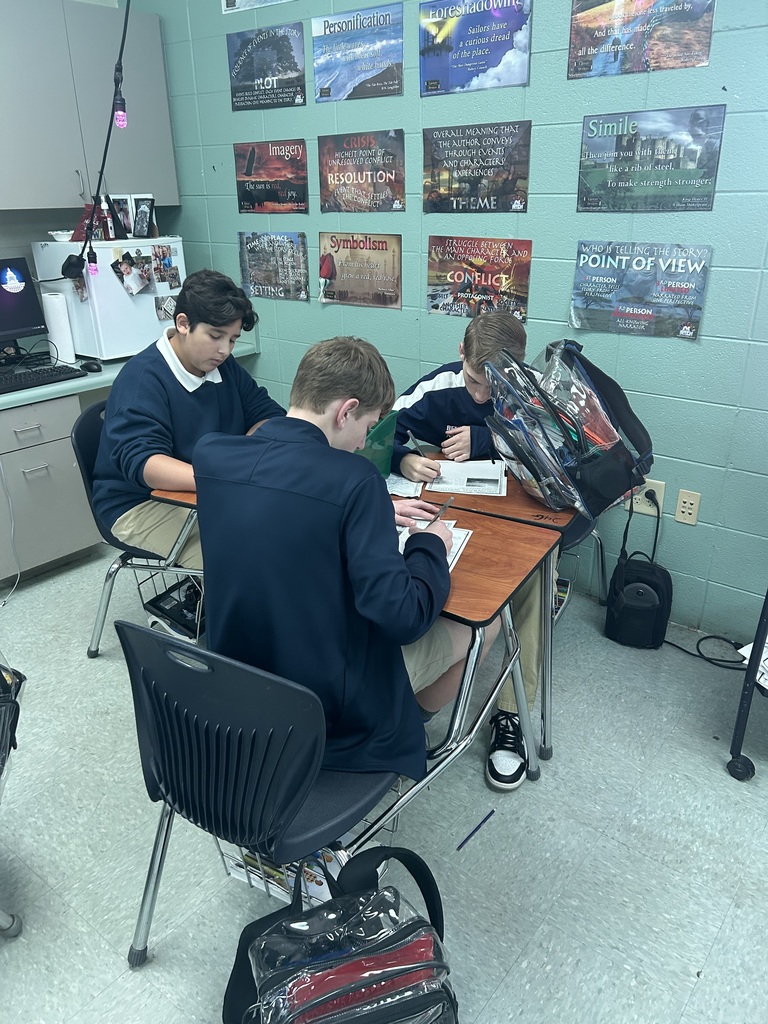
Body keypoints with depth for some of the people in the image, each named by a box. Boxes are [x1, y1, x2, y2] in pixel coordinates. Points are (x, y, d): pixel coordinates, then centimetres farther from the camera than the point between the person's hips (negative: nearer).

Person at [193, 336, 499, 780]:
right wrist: (430, 546, -9)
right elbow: (401, 616, -28)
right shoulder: (354, 477, -27)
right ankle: (414, 728, 35)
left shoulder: (209, 452, -7)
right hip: (332, 713, -6)